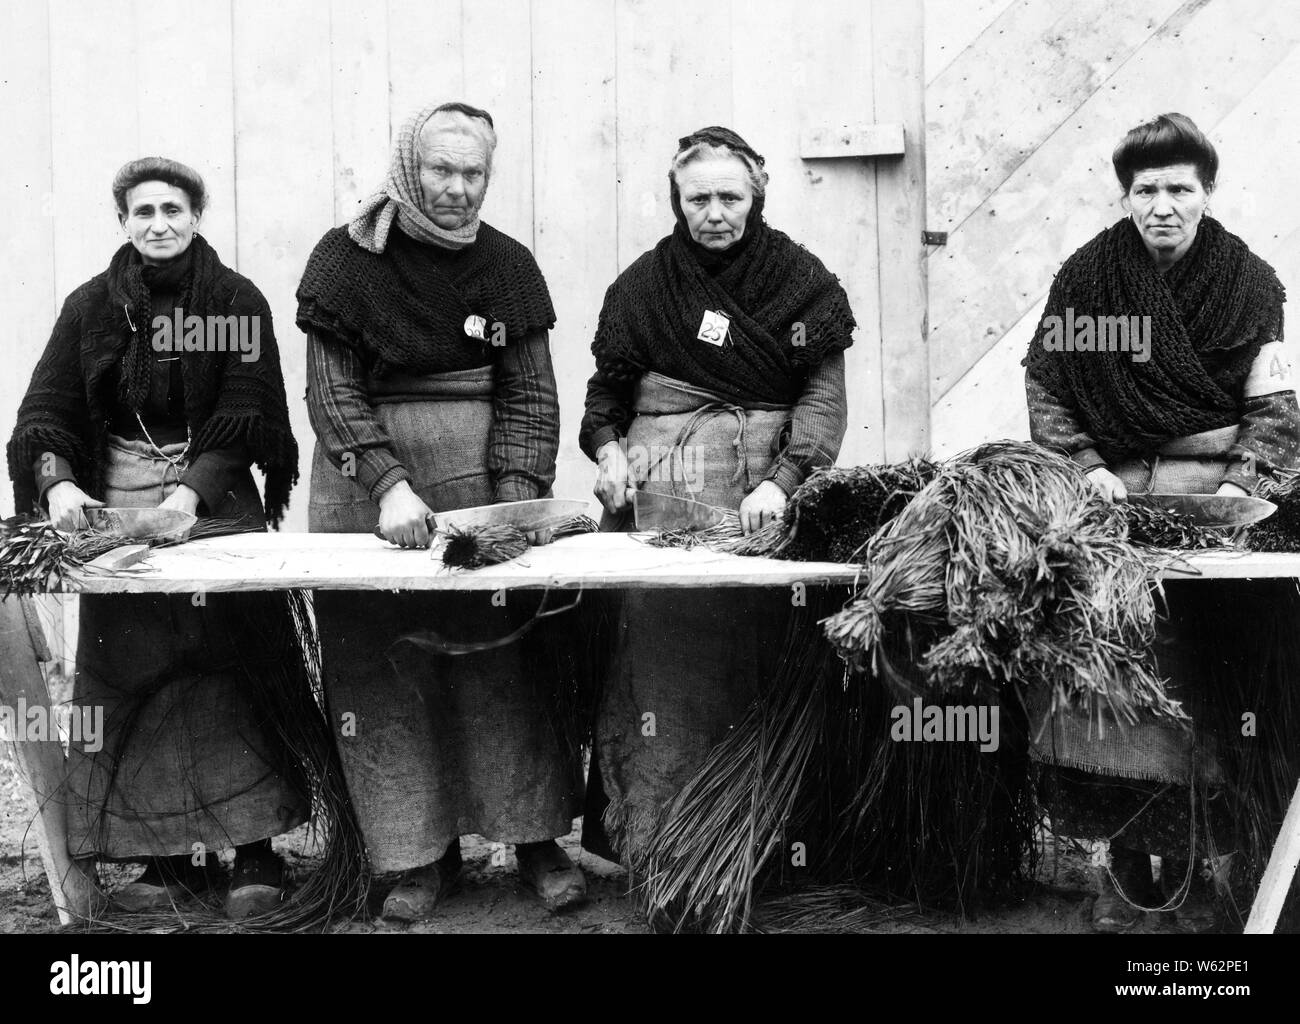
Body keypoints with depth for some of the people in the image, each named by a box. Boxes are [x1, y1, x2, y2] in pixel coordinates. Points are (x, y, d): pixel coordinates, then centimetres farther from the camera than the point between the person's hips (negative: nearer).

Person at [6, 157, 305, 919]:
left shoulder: (238, 302, 1)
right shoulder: (92, 306, 8)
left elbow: (246, 418, -6)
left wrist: (191, 492, -21)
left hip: (217, 503, -2)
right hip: (115, 509, 2)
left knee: (229, 670, -7)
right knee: (133, 678, 0)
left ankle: (256, 851, 1)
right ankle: (169, 855, 8)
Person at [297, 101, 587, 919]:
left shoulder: (507, 264, 6)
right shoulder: (347, 259, -1)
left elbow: (530, 394, 4)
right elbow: (333, 392, -5)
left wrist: (518, 497, -10)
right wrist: (389, 484, -18)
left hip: (478, 478, 1)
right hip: (365, 477, -1)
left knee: (504, 653, -2)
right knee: (384, 662, 0)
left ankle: (537, 836, 10)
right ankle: (422, 852, 10)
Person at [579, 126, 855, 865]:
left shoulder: (800, 279, 7)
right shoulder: (645, 283, 12)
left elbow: (824, 391, 0)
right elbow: (608, 387, 19)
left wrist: (782, 479, -14)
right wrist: (607, 447, -2)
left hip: (758, 499, -1)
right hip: (655, 494, 1)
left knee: (749, 650, -5)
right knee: (653, 648, -7)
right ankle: (650, 841, -1)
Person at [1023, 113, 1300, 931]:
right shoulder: (1087, 276, 4)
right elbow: (1045, 385, 6)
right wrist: (1086, 466, -6)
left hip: (1211, 500, 0)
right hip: (1110, 497, 0)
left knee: (1198, 685, 0)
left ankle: (1190, 863, 13)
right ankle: (1125, 862, 10)